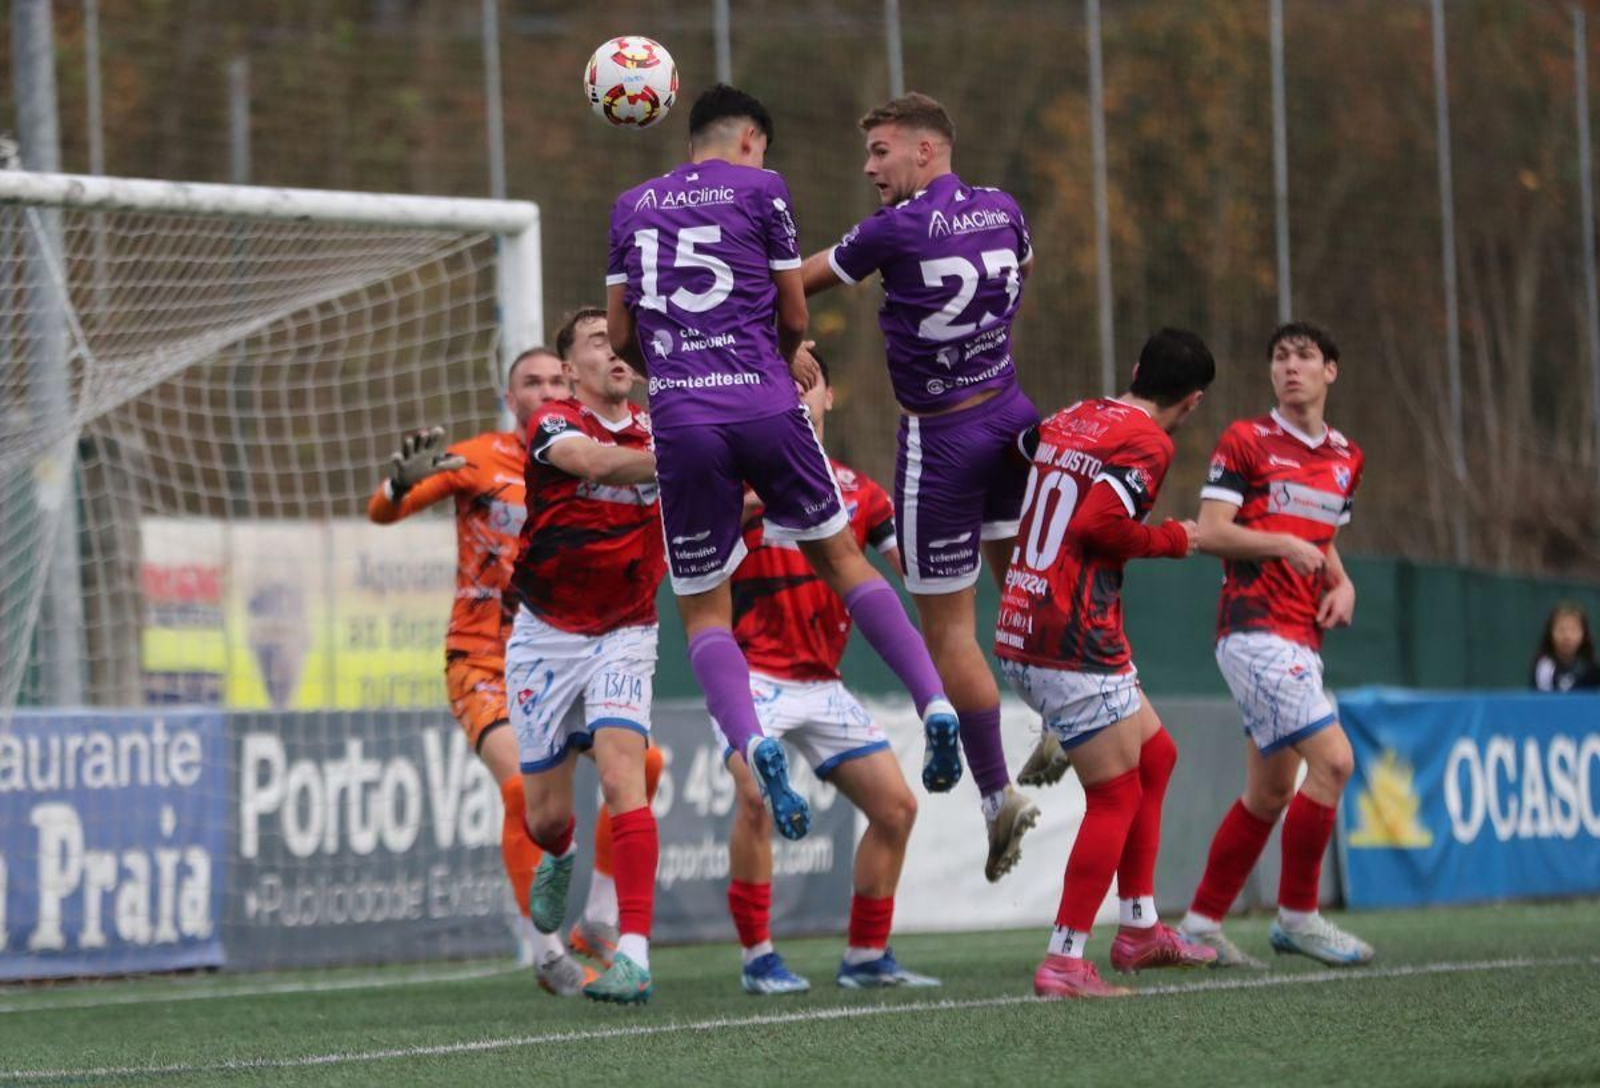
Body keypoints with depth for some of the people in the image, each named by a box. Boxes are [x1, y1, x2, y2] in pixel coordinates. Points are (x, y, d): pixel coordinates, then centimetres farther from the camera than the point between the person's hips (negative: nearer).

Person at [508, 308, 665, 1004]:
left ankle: (634, 954, -28)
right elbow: (600, 463, -32)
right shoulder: (554, 427, -11)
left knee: (622, 773, -22)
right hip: (545, 636, -1)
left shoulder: (656, 433, 2)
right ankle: (559, 860, 46)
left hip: (623, 636, 1)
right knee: (545, 816, 6)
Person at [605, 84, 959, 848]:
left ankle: (750, 741, -19)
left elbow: (619, 337, 16)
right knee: (840, 558, 16)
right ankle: (933, 702, 3)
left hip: (681, 421, 1)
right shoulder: (760, 188, 6)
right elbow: (792, 313, 7)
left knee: (703, 612, 7)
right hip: (764, 406, -1)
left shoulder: (633, 206, 15)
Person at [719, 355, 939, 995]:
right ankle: (758, 958, -16)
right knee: (756, 793, -27)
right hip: (754, 672, -5)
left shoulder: (857, 491, 11)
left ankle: (866, 957, 14)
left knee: (896, 807, 1)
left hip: (824, 683, 5)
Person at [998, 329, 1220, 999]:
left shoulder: (1065, 421, 13)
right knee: (1116, 797, -2)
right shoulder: (1147, 443, -10)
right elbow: (1098, 524, -22)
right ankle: (1063, 963, -5)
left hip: (1019, 639, 9)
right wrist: (1172, 540, -6)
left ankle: (1139, 930, 23)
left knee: (1156, 754, 20)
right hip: (1074, 646, -9)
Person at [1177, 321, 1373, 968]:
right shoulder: (1246, 441, -2)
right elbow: (1210, 532, -7)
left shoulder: (1346, 458, 17)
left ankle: (1201, 926, 17)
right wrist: (1282, 543, -19)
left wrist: (1342, 583, 8)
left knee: (1270, 794, 8)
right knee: (1332, 760, -18)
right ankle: (1297, 915, -7)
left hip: (1301, 639, 8)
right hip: (1255, 629, -8)